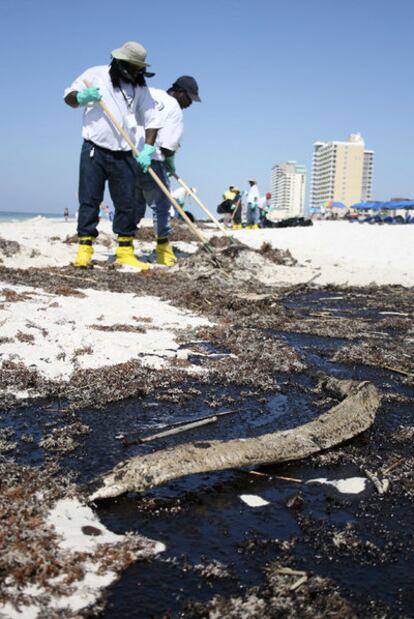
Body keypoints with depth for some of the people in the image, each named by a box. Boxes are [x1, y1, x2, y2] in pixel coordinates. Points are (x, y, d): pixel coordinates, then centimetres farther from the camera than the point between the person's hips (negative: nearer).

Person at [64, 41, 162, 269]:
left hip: (123, 154, 3)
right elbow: (69, 97, 7)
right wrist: (82, 97, -17)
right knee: (89, 200, -3)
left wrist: (148, 149, -8)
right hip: (94, 149, -2)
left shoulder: (139, 87, 8)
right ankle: (84, 250, 0)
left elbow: (152, 119, 5)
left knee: (127, 203, 1)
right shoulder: (95, 75, 0)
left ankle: (125, 252, 8)